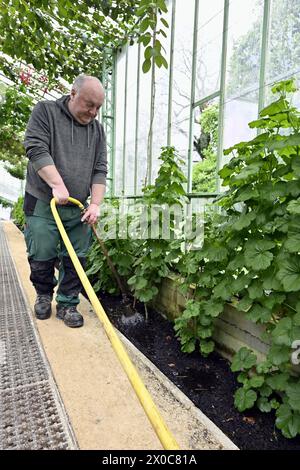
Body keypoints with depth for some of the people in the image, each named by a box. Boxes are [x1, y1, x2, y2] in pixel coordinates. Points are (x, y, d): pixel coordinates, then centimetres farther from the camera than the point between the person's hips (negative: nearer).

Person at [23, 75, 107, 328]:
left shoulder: (97, 129, 11)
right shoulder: (45, 112, 2)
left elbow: (100, 170, 6)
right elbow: (36, 149, -11)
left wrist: (95, 204, -6)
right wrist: (57, 185, -21)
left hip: (79, 208, 3)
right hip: (43, 204, -3)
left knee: (75, 260, 4)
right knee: (41, 258, 3)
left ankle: (67, 304, 20)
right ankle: (44, 295, 29)